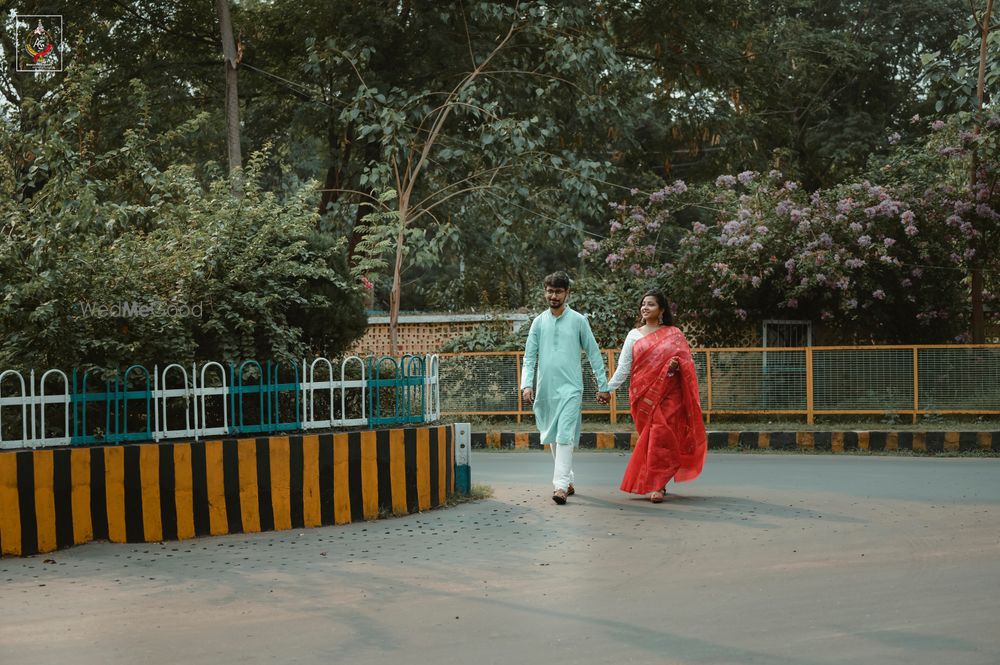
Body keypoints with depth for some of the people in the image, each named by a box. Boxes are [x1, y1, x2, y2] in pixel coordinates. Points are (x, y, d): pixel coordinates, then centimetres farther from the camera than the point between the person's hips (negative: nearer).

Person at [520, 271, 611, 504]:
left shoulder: (578, 321, 2)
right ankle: (567, 479, 22)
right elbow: (529, 356, 8)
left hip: (570, 387, -4)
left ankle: (561, 485, -20)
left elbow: (593, 353, 5)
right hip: (545, 388, 4)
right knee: (552, 437, 10)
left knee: (564, 436, -15)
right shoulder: (539, 322, 9)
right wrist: (527, 384, -5)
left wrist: (603, 386, 3)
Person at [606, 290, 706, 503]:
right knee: (649, 436, 1)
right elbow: (623, 367, 6)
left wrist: (677, 365, -17)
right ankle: (658, 483, 13)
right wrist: (607, 388, -5)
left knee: (661, 436, -12)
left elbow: (687, 362, 6)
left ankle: (656, 485, -10)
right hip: (642, 395, 2)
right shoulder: (634, 335, 10)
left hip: (667, 395, -2)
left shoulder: (673, 334, 7)